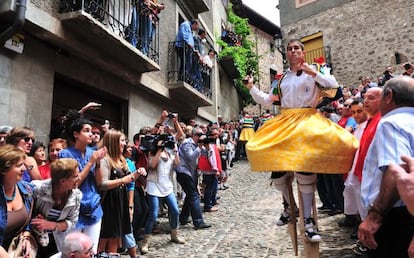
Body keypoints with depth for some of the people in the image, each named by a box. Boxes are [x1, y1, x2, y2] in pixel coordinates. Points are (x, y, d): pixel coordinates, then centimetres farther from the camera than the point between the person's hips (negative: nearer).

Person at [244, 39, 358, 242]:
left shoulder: (314, 70, 9)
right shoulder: (281, 79, 19)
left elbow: (334, 85, -4)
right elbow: (267, 100, 20)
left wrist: (314, 74, -13)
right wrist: (251, 88, 10)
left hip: (307, 120, -4)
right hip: (284, 122, 4)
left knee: (304, 170, -15)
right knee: (278, 170, -2)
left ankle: (308, 221, -4)